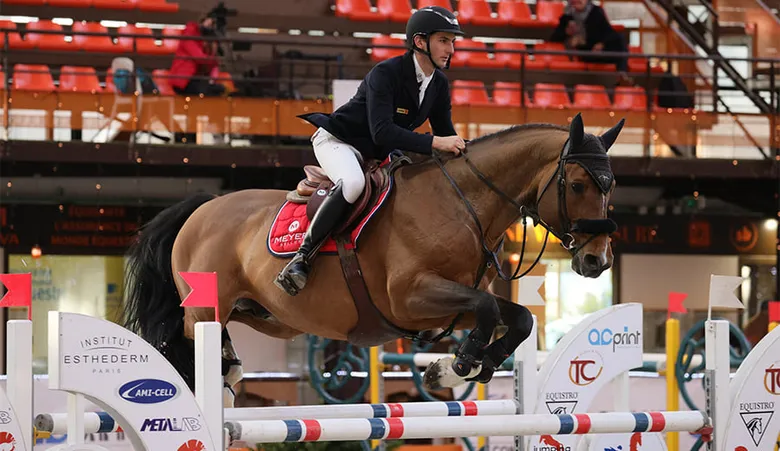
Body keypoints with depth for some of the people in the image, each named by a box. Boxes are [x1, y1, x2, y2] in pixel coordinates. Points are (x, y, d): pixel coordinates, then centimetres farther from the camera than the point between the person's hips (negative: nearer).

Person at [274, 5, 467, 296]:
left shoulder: (439, 84, -2)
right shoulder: (385, 73, -26)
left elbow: (445, 135, 3)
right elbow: (382, 132, -37)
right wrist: (434, 142, -44)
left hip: (378, 153, 9)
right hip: (339, 141, -9)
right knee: (353, 183, -39)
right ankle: (301, 258, -33)